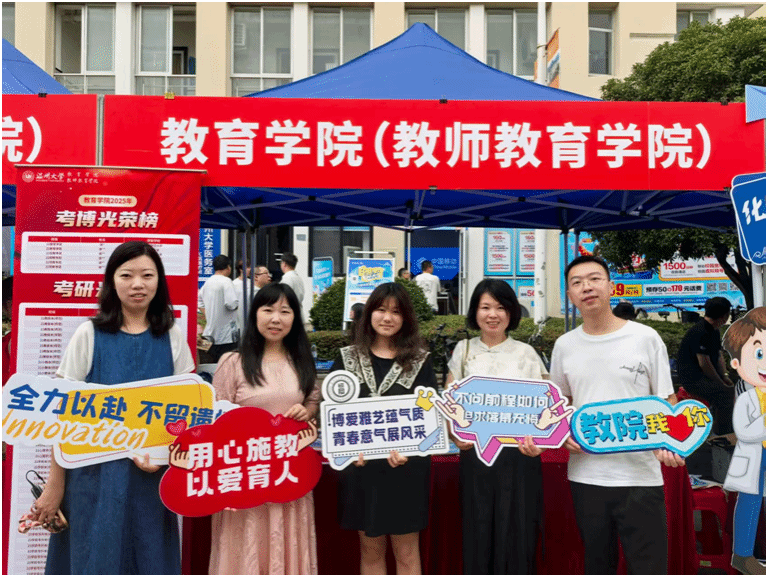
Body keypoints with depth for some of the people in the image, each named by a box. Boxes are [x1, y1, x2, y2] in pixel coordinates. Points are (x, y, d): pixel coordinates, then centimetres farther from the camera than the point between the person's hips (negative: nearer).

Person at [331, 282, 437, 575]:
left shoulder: (420, 360, 1)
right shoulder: (347, 358, 5)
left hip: (406, 466, -1)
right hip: (361, 465, 2)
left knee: (406, 552, 8)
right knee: (370, 551, 13)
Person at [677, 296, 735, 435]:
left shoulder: (714, 331, 12)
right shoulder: (701, 333, -22)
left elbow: (718, 356, 19)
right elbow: (704, 364, -24)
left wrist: (725, 376, 4)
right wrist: (721, 383, -15)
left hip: (704, 376, 11)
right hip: (692, 378, -11)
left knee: (731, 386, 5)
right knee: (726, 393, -21)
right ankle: (721, 435, -12)